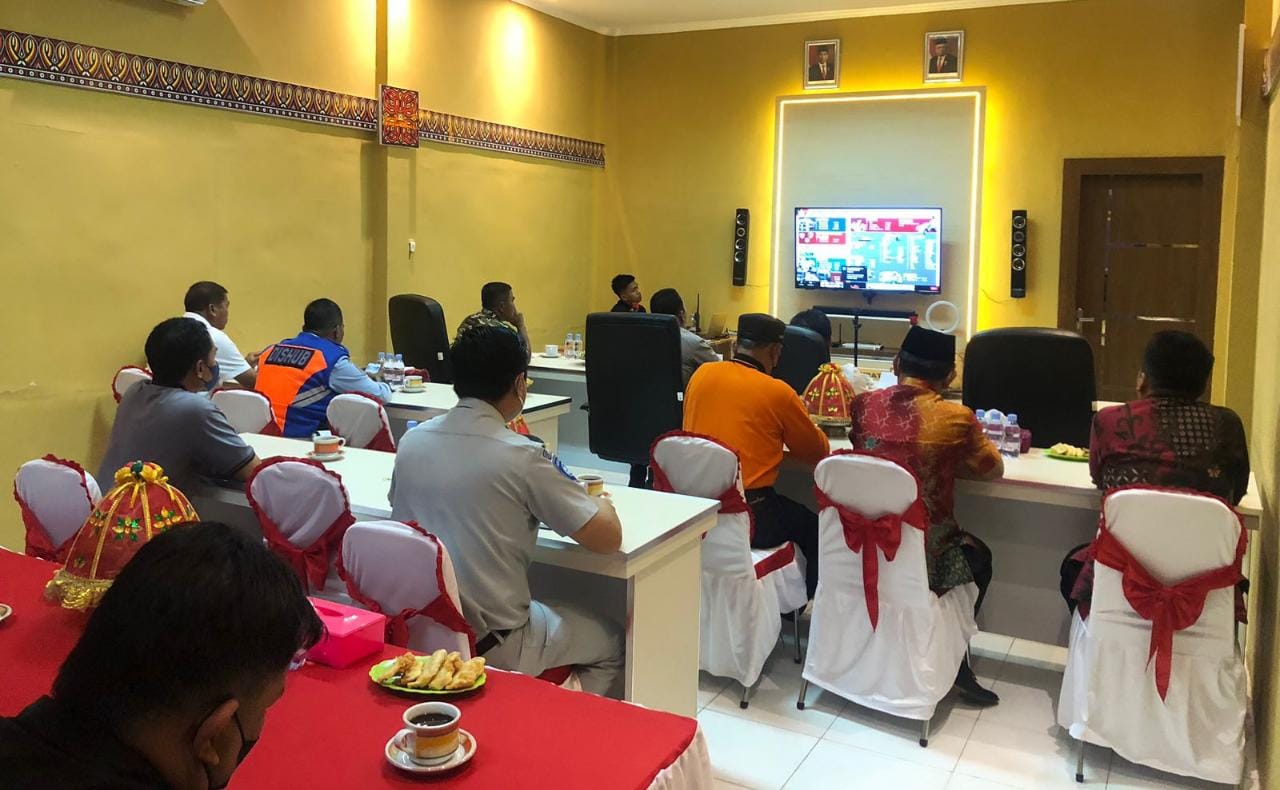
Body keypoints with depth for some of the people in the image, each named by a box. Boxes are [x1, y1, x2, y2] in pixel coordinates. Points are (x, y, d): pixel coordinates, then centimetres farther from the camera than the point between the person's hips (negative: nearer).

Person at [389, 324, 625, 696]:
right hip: (491, 647, -6)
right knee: (610, 641, 20)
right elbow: (607, 538, -16)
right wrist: (602, 502, 7)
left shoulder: (411, 441, -3)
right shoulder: (520, 456, -19)